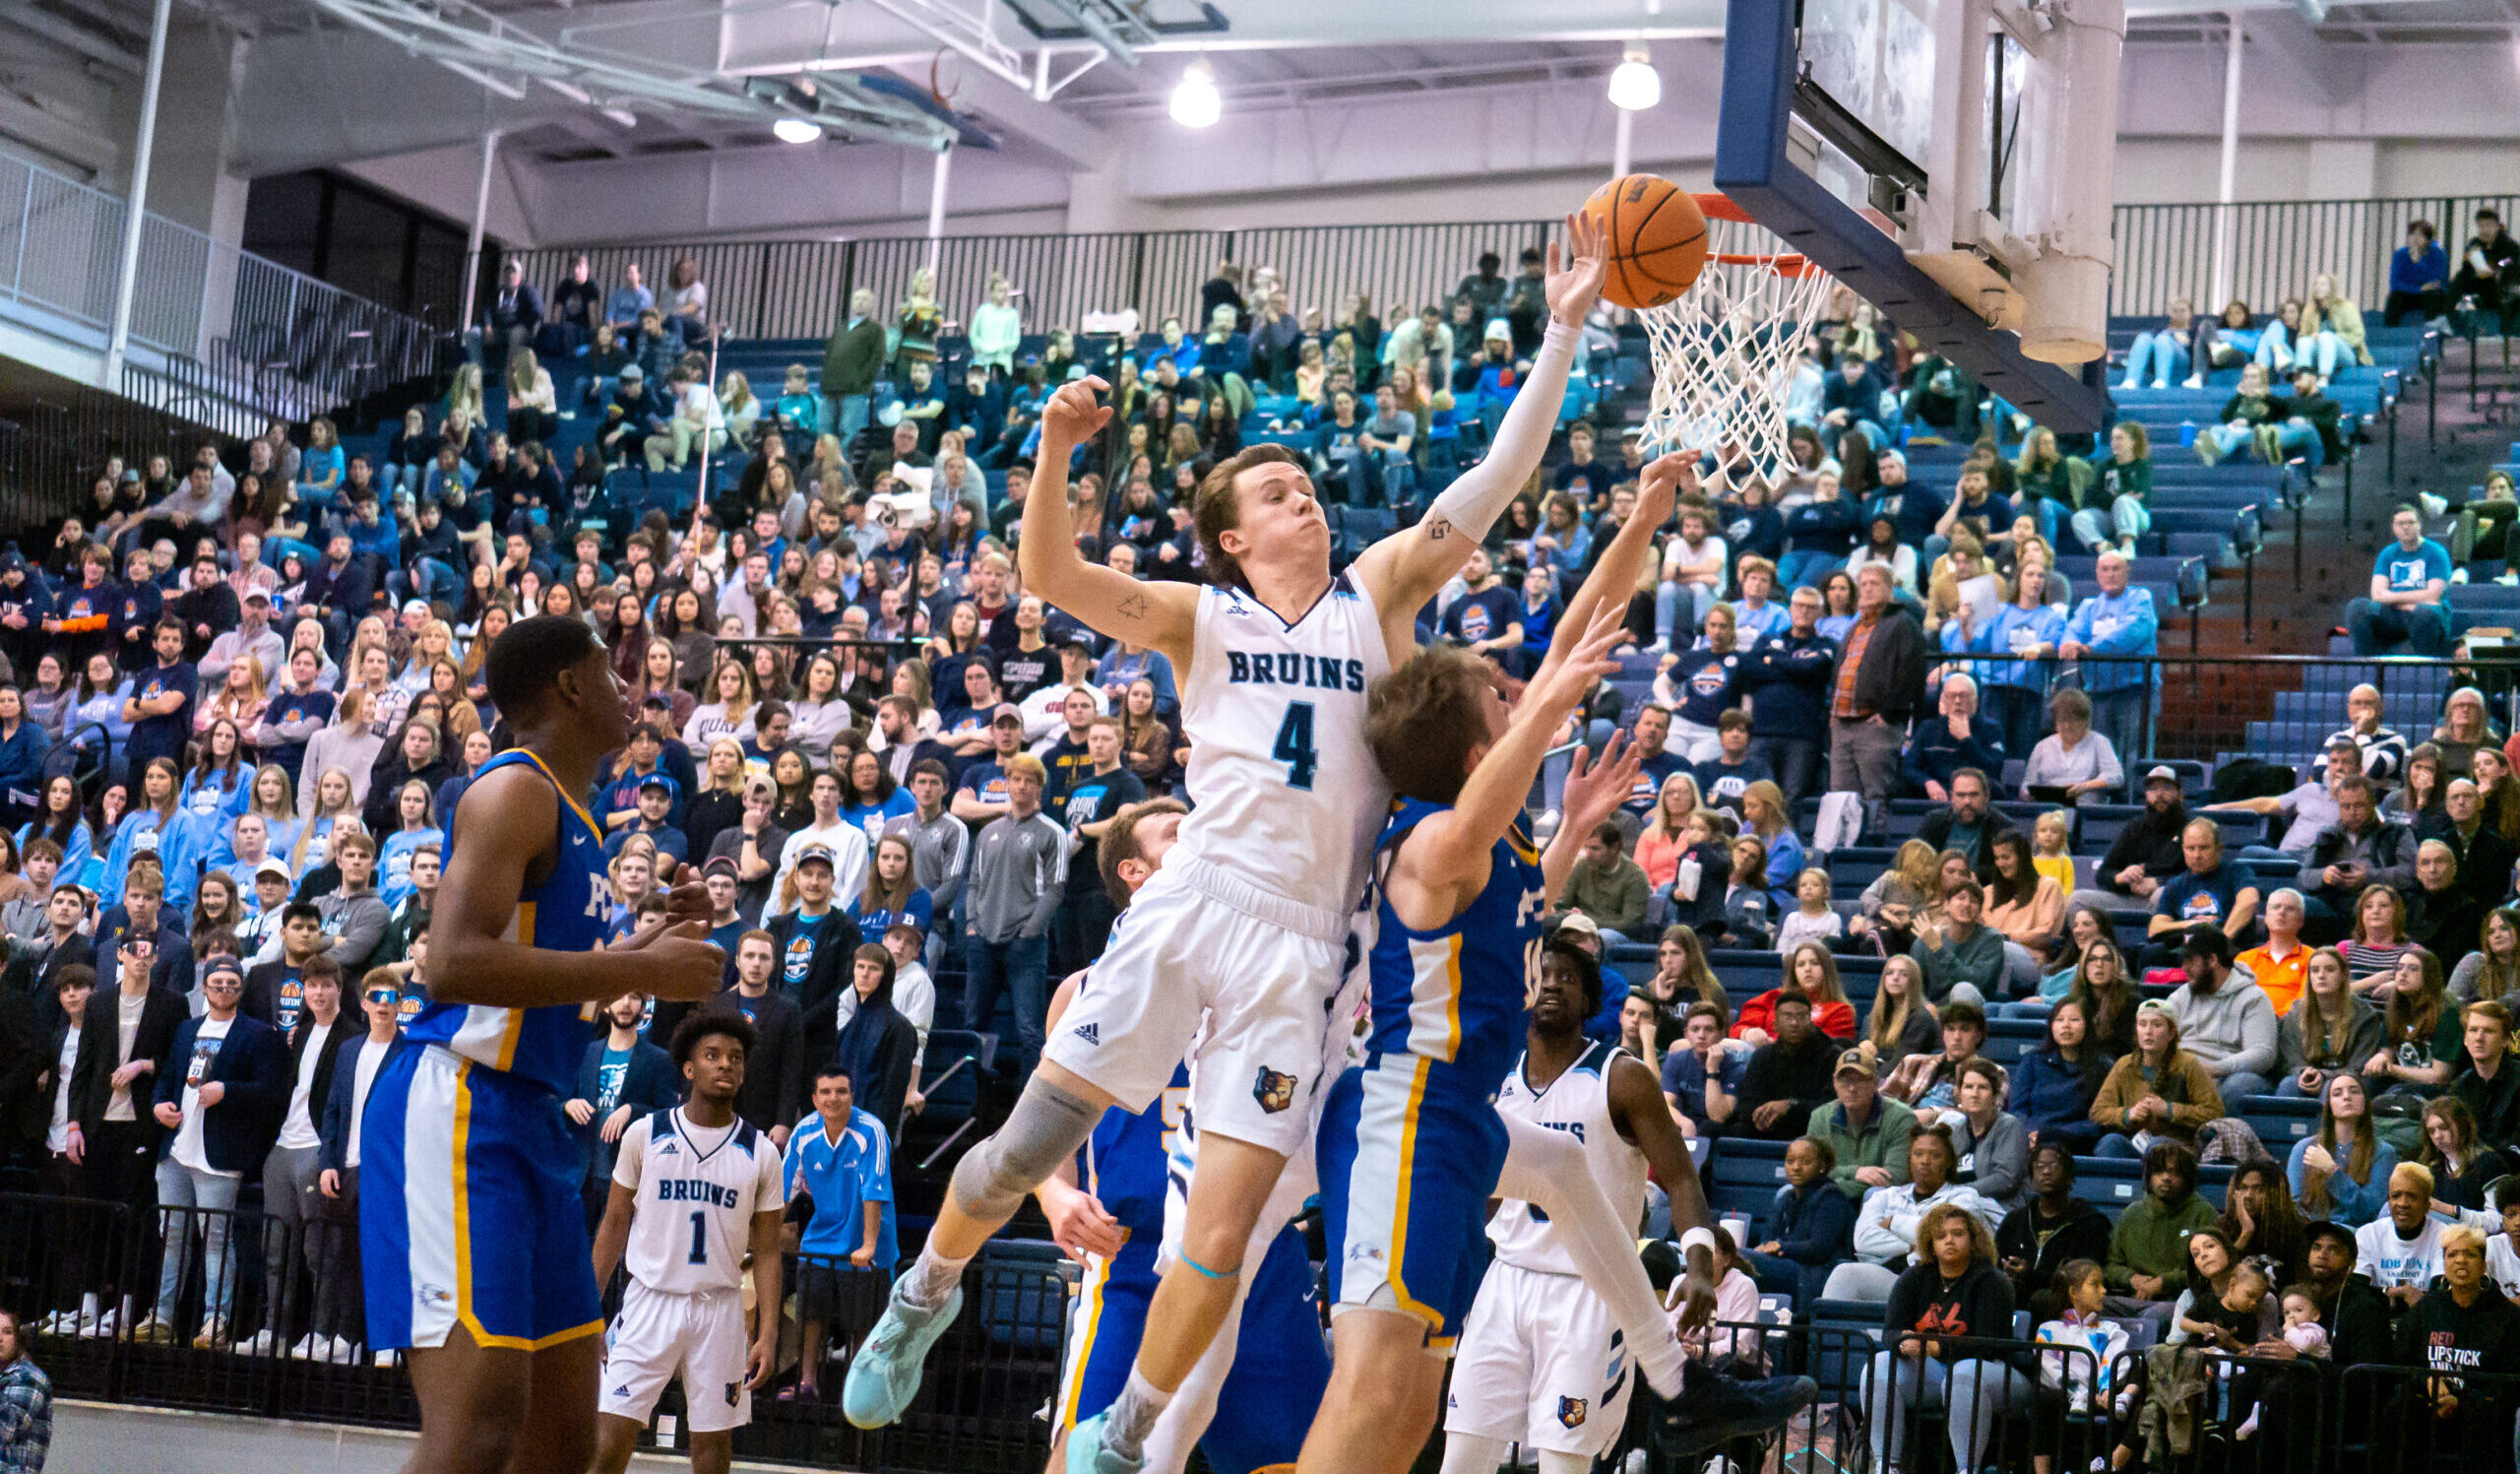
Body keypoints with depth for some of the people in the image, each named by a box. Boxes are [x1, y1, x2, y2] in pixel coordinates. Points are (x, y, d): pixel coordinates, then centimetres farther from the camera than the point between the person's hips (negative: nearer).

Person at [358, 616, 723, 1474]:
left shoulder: (569, 815, 21)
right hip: (456, 1110, -10)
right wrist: (643, 969, -18)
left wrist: (651, 939, 18)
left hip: (529, 1122, 11)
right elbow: (457, 964, -23)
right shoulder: (515, 791, -9)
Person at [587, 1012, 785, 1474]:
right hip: (650, 1298, -1)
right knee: (612, 1430, -10)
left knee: (714, 1437, 4)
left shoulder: (761, 1154, 2)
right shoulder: (645, 1134, 0)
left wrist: (769, 1334, -5)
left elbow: (766, 1252, 3)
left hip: (719, 1309, 1)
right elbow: (614, 1224, 6)